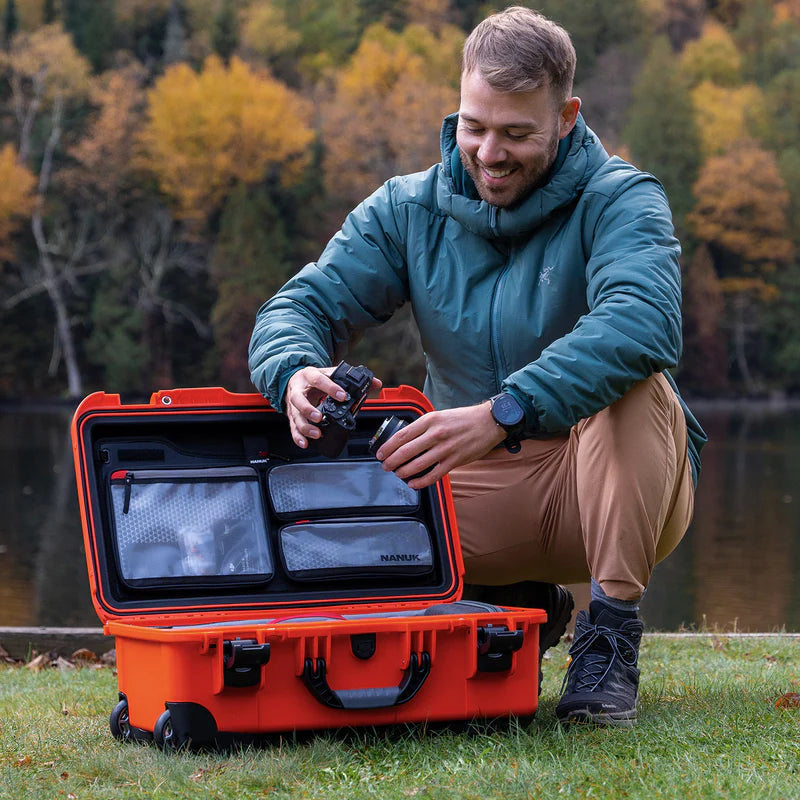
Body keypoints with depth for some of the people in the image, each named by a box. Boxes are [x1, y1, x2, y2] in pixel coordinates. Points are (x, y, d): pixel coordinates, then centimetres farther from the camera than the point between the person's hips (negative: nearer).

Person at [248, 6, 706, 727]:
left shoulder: (621, 200, -13)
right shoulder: (409, 210, 2)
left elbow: (642, 323, -34)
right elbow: (302, 306, -5)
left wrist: (501, 414, -48)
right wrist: (296, 375, -33)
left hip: (608, 487, -4)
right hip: (475, 491, 4)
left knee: (632, 384, -34)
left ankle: (611, 635, -21)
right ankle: (524, 607, 8)